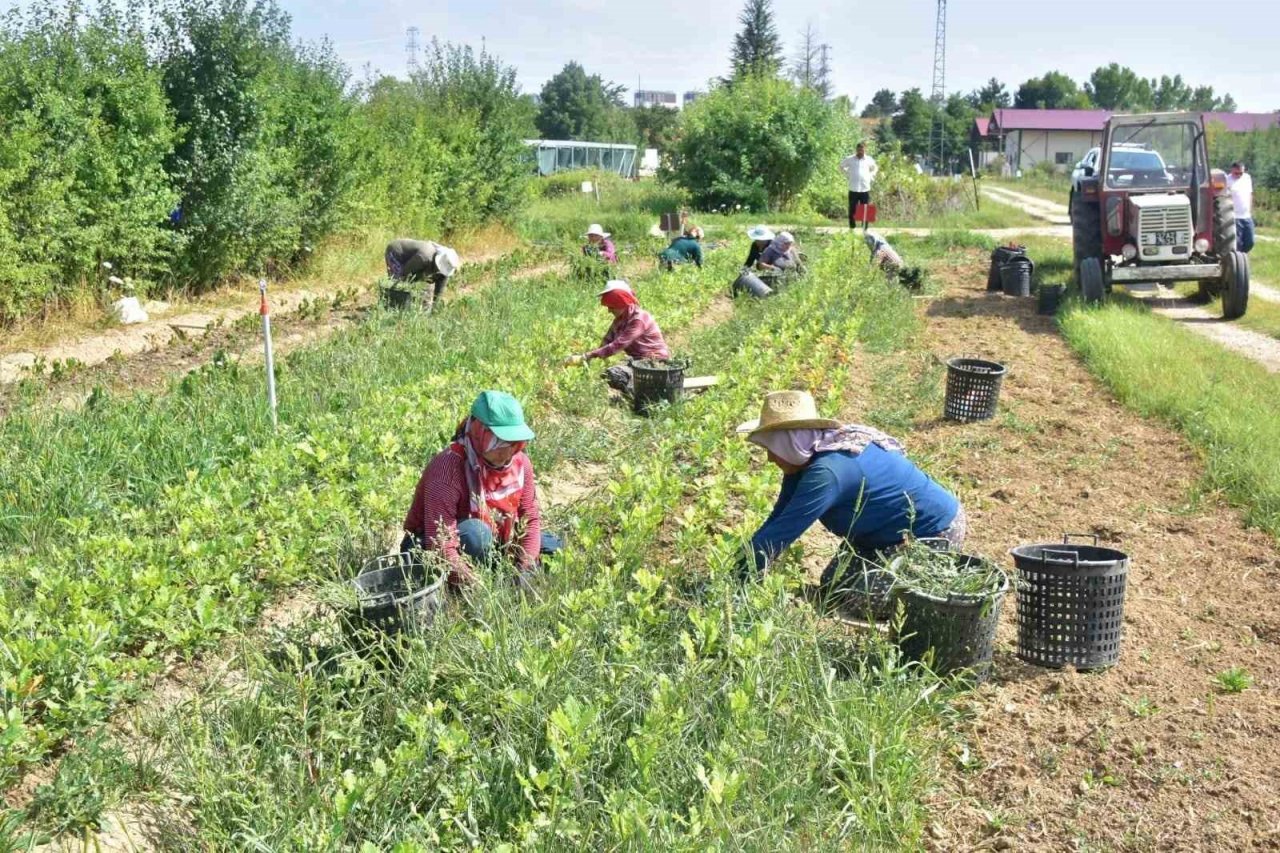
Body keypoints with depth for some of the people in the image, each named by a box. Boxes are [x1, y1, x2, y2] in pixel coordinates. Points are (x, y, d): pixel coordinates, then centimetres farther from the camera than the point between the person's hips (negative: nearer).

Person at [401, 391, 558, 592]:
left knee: (554, 550, -5)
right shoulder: (449, 467, -32)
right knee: (475, 534, -38)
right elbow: (441, 543, -37)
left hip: (492, 542, 7)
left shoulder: (520, 463, -11)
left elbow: (530, 519, -4)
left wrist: (525, 568, -20)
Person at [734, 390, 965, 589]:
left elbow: (781, 532, -32)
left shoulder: (826, 472, -33)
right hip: (898, 530, 9)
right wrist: (742, 563, -6)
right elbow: (778, 518, 0)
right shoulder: (809, 458, -4)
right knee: (832, 584, 9)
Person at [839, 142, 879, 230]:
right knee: (852, 211, 1)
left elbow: (875, 168, 24)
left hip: (865, 189, 1)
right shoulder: (850, 160, 1)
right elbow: (841, 166, 18)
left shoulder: (869, 160, 5)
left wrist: (871, 176, 10)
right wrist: (848, 175, 8)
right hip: (853, 190, -1)